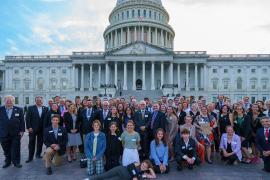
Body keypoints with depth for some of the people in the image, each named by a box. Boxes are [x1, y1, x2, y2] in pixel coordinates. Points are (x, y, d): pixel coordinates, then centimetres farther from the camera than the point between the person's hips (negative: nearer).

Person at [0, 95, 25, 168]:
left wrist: (22, 131, -4)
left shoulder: (19, 110, 1)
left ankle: (16, 162, 20)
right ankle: (7, 162, 31)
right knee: (6, 150, 14)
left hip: (15, 134, -1)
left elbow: (22, 121, 1)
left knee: (16, 149, 7)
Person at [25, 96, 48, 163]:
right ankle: (30, 157, 14)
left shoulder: (45, 108, 5)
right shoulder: (31, 108, 0)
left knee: (40, 142, 9)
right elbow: (27, 118, -4)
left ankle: (38, 154, 24)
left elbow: (46, 118, 3)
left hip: (42, 129, 2)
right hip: (33, 129, -2)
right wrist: (29, 127, -11)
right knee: (31, 142, 4)